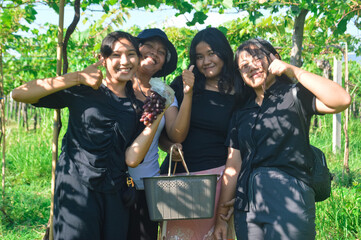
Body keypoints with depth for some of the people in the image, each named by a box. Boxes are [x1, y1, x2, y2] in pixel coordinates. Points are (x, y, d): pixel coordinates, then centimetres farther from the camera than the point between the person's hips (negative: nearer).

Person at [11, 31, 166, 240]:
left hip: (115, 195, 4)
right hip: (77, 189, -4)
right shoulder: (83, 91, 0)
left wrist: (158, 116, -7)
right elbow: (19, 94, -11)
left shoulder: (139, 106, 10)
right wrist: (78, 77, -14)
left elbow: (132, 159, -2)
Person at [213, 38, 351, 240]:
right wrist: (222, 214, 9)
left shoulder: (295, 96, 2)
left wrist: (294, 71, -15)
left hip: (289, 199, -4)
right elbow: (233, 166, 13)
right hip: (246, 205, 5)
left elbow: (342, 101, -17)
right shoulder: (241, 114, 16)